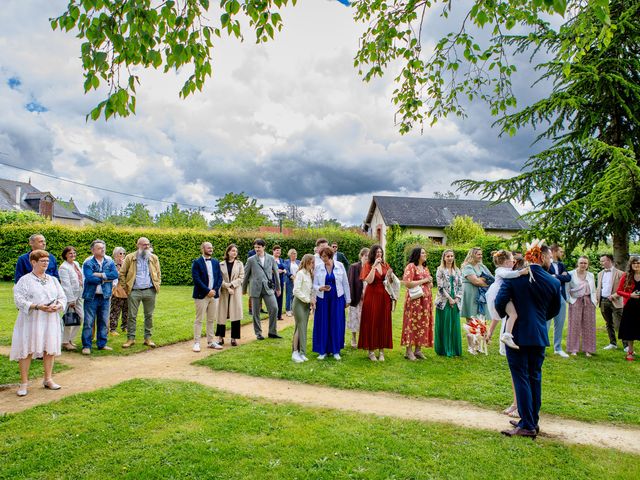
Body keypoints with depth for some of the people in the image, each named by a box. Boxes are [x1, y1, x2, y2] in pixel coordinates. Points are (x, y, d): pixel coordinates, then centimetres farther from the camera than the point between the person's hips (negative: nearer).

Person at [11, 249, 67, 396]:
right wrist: (37, 306, -22)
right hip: (31, 320, -4)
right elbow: (19, 300, -11)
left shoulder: (53, 279, 12)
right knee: (27, 350, -1)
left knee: (50, 349, 7)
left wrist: (57, 306, -10)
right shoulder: (25, 280, -2)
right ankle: (24, 383, 11)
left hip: (50, 320, 4)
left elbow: (63, 298, 11)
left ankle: (48, 379, 20)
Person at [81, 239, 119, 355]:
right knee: (89, 322, 0)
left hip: (105, 296, 4)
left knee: (104, 321, 11)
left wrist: (100, 275, -16)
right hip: (91, 296, -4)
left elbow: (115, 274, -8)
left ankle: (102, 344, 22)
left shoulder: (109, 261, 6)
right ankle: (86, 346, 10)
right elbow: (90, 278, -18)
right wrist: (106, 278, -11)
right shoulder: (88, 263, -5)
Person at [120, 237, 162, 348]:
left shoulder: (154, 258, 9)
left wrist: (157, 285, 5)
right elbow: (122, 273, 5)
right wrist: (125, 287, -1)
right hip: (134, 291, -2)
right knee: (132, 316, 3)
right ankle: (131, 338, 12)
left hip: (150, 291, 2)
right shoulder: (130, 258, 2)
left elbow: (158, 273, 16)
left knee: (149, 315, 7)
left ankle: (148, 338, 15)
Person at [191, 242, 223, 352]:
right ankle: (196, 343, 6)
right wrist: (207, 291, -16)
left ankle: (210, 342, 19)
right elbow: (196, 279, -13)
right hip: (201, 295, -5)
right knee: (199, 320, 0)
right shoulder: (196, 262, -5)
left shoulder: (215, 262, 12)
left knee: (211, 320, 11)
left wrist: (215, 290, -6)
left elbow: (220, 277, 9)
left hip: (214, 295, 5)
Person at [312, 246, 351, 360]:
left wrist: (348, 299, 6)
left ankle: (336, 351, 17)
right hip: (322, 299, 0)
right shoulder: (318, 268, -1)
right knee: (323, 324, 3)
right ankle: (322, 351, 15)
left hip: (337, 299, 0)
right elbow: (314, 284, 1)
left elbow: (345, 283, 5)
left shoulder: (340, 266, -1)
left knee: (337, 324, 4)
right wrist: (320, 288, -21)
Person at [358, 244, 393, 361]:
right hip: (372, 297, -4)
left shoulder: (385, 265, 10)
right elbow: (369, 280, -16)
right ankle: (371, 351, 9)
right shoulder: (368, 265, -3)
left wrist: (389, 276, -7)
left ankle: (381, 351, 14)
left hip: (384, 297, 4)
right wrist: (374, 266, -18)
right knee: (371, 323, 0)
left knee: (383, 323, 6)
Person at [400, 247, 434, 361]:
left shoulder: (425, 268, 16)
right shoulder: (411, 266, -8)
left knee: (424, 323, 8)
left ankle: (418, 350, 17)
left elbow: (430, 284, 23)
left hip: (426, 300, 8)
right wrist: (423, 281, -13)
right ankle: (408, 351, 3)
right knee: (412, 323, -4)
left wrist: (430, 282, -1)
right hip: (414, 300, -8)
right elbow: (407, 283, -19)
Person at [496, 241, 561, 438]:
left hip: (517, 334, -3)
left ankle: (527, 426, 6)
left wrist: (504, 316, 7)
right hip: (539, 335, 3)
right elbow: (554, 311, 10)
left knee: (521, 378, 3)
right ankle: (532, 421, 26)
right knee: (535, 378, 15)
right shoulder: (553, 282, -2)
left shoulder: (513, 276, -11)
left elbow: (500, 302, -14)